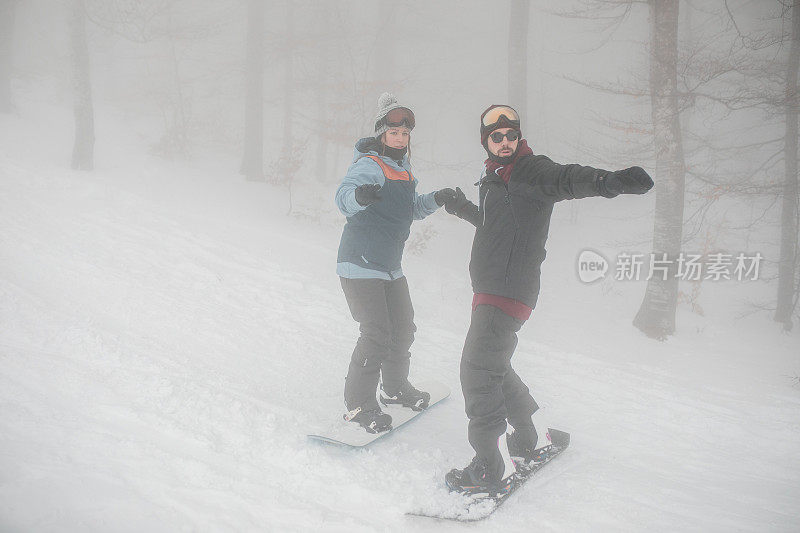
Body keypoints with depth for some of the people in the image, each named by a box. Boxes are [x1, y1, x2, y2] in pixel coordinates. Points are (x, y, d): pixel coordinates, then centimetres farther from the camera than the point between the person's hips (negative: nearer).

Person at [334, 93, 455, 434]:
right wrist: (359, 195, -55)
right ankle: (357, 404, -3)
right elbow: (343, 197, -33)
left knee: (403, 328, 17)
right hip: (361, 265, -9)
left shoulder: (402, 169, 13)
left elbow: (411, 209, 27)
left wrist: (435, 200, 10)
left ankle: (395, 387, 37)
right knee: (377, 334, -14)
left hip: (389, 267, 9)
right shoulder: (370, 165, -15)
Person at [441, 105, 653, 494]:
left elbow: (567, 179, -30)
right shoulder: (495, 179, 19)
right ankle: (526, 442, 36)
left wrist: (608, 181, -49)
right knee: (493, 367, 20)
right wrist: (463, 209, 49)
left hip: (509, 290, -10)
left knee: (477, 369, -13)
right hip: (489, 288, 10)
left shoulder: (530, 170, -8)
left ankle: (492, 468, -9)